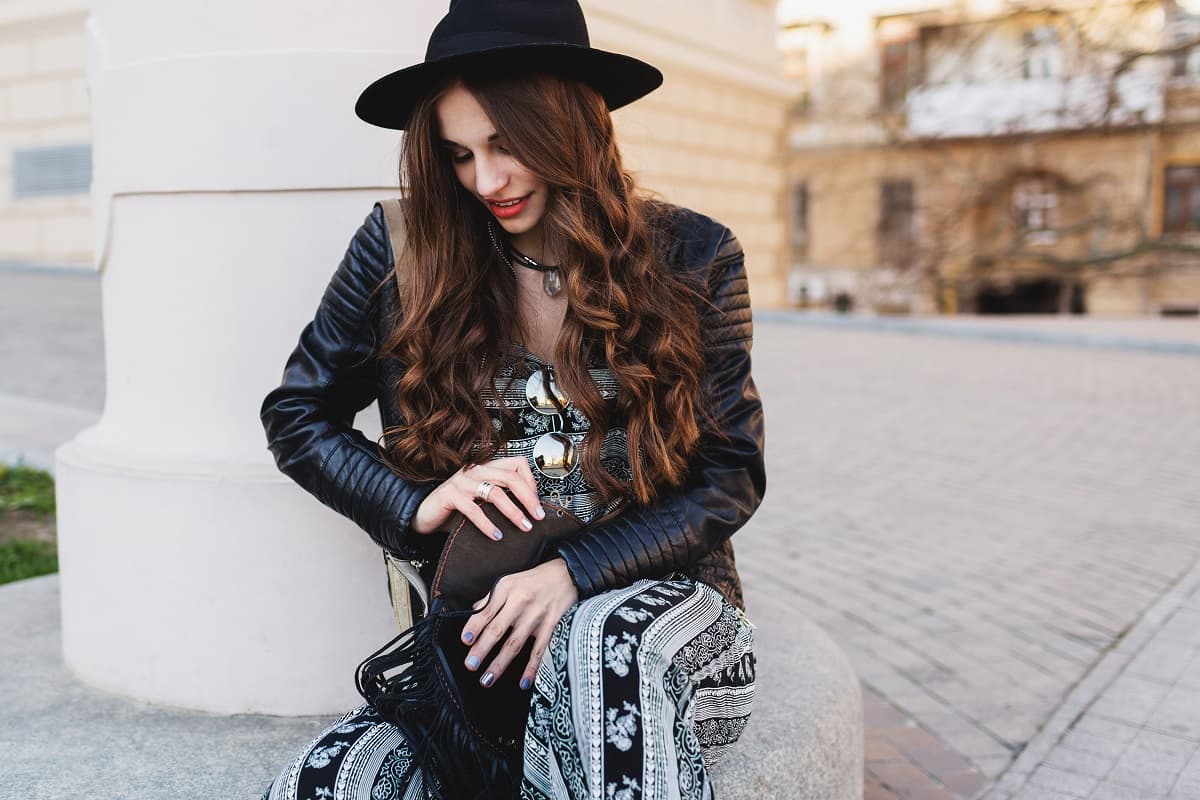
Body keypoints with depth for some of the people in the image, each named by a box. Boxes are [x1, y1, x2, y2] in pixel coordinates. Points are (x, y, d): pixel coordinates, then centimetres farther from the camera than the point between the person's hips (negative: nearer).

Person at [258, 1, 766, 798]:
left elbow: (731, 476, 0)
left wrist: (574, 572, -15)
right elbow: (296, 416, 10)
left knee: (609, 636, -39)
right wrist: (418, 505, -9)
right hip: (481, 639, 2)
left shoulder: (693, 258, 0)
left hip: (670, 616, -1)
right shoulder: (402, 254, 1)